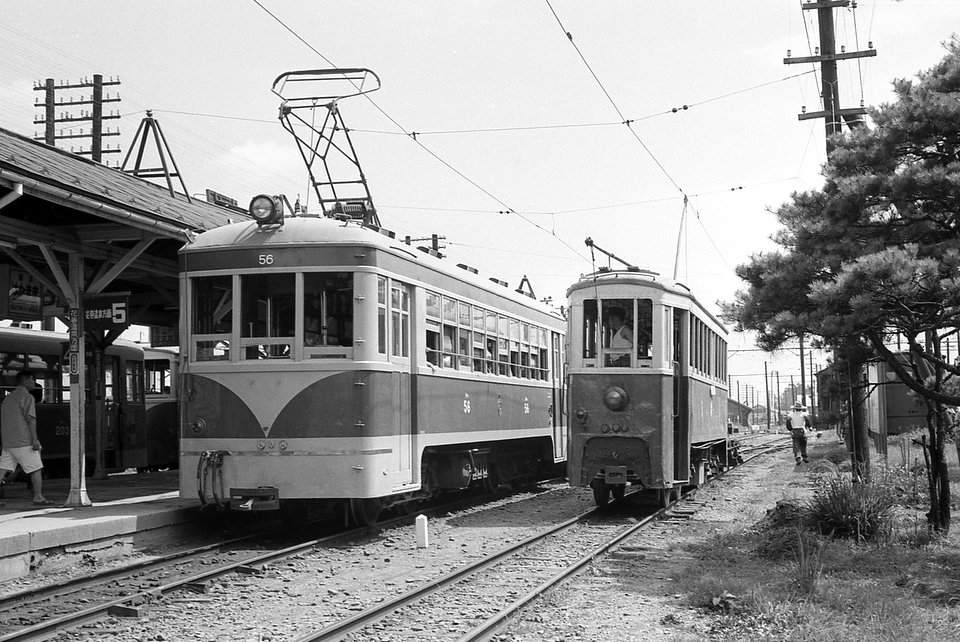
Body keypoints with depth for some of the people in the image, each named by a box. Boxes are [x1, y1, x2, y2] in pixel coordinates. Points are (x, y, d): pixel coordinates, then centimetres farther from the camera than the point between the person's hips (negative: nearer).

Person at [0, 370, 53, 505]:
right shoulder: (27, 397, -7)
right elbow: (30, 418, -15)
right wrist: (35, 439, -18)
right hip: (23, 441, -8)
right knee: (36, 469, 1)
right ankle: (38, 498, 1)